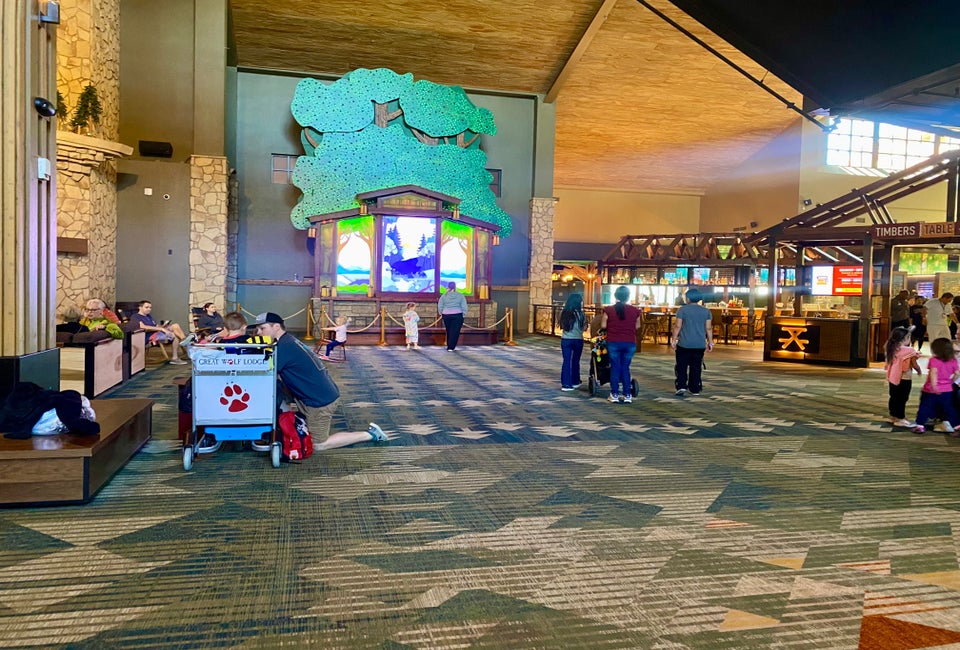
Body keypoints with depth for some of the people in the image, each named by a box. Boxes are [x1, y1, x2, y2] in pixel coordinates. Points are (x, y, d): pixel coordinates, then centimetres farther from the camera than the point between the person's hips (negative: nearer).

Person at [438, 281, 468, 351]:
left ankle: (450, 346, 21)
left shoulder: (444, 296, 2)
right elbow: (464, 307, -2)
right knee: (455, 332, -1)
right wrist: (463, 314, 9)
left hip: (446, 316, 2)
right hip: (457, 316, -2)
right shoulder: (460, 296, 0)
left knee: (449, 332, 14)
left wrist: (441, 314, 17)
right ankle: (451, 347, -7)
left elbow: (439, 306, 2)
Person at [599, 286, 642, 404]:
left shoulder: (608, 310, -8)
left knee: (615, 367, 8)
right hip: (630, 343, 1)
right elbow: (637, 326, 7)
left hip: (613, 342, -1)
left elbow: (603, 325, -4)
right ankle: (627, 395, 12)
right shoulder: (635, 310, -3)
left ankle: (615, 394, 8)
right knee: (626, 368, 11)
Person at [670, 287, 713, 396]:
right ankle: (695, 389, 11)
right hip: (700, 345, 3)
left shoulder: (682, 310, -4)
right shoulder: (706, 311, 6)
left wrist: (673, 340, -2)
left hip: (684, 344, -3)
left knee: (682, 366, 6)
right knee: (696, 367, 9)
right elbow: (708, 328, 4)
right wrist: (710, 342, 10)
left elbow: (677, 326, -7)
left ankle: (681, 386, -5)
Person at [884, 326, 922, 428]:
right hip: (904, 379, -7)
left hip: (893, 377, 7)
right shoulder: (909, 351, -18)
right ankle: (900, 419, 7)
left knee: (894, 397, 16)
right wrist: (919, 371, 12)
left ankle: (893, 416, 27)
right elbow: (914, 365, -12)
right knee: (902, 399, 1)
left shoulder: (892, 349, 1)